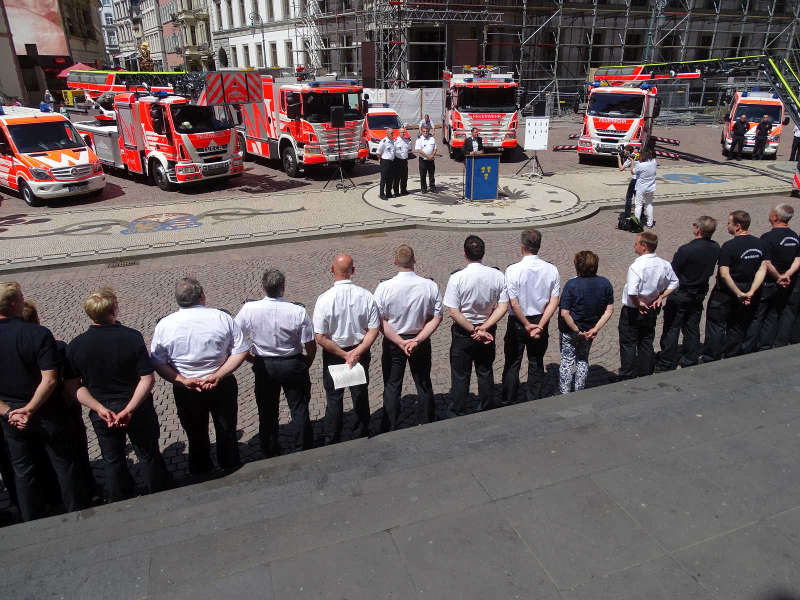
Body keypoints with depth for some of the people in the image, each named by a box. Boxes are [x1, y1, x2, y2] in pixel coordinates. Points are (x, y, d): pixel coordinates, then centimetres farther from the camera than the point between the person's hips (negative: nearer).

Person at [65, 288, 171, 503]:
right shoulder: (132, 337, -20)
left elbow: (73, 386, -10)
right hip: (139, 410, -2)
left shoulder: (75, 346, -12)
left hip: (102, 414, 2)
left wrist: (100, 408, -13)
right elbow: (147, 379, -22)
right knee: (149, 455, 18)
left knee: (113, 461, 21)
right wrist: (129, 409, -19)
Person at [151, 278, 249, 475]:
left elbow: (158, 363, -10)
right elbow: (240, 352, -14)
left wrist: (183, 381, -13)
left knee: (196, 436, 20)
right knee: (226, 431, 20)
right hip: (222, 387, 0)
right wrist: (218, 375, -16)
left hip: (186, 391, 1)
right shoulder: (223, 317, -11)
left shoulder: (164, 325, -9)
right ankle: (231, 470, 37)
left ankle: (201, 474, 38)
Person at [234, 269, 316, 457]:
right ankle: (303, 450, 29)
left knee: (267, 411, 19)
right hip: (293, 364, -2)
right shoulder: (298, 312, -21)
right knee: (299, 409, 16)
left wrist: (250, 358, 10)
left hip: (263, 366, 2)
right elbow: (311, 347, -13)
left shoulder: (249, 309, -16)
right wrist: (305, 366, 7)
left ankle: (270, 453, 34)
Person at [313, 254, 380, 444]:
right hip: (361, 353, 2)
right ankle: (362, 436, 36)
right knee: (361, 395, 20)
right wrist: (356, 353, -14)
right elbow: (374, 330, -13)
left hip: (333, 355, -2)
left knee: (334, 398, 15)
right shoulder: (366, 296, -14)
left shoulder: (324, 299, -21)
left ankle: (332, 442, 28)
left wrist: (344, 355, -12)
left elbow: (320, 338, -19)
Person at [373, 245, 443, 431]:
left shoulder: (384, 287, -16)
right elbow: (436, 318, -12)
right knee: (423, 384, 19)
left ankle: (390, 430, 21)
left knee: (392, 387, 12)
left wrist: (400, 342, -15)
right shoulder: (430, 286, -13)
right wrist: (418, 340, -13)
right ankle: (426, 424, 34)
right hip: (421, 342, 2)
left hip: (392, 343, -1)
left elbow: (380, 322, -16)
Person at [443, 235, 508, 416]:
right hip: (488, 332, 3)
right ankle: (488, 412, 33)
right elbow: (503, 307, -9)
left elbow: (453, 312, -20)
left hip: (463, 333, -3)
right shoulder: (497, 275, -9)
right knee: (485, 373, 20)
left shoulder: (457, 278, -19)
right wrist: (483, 328, -11)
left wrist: (474, 331, -14)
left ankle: (454, 414, 22)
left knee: (460, 375, 10)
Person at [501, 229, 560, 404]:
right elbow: (554, 303, -9)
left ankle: (509, 402, 22)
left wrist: (527, 325, -10)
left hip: (517, 323, -3)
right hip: (541, 321, 3)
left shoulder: (513, 270, -18)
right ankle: (534, 401, 27)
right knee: (537, 364, 17)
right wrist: (539, 326, -10)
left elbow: (514, 304, -19)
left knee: (512, 364, 12)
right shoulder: (551, 270, -7)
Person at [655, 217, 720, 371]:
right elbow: (710, 270, 8)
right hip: (700, 293, 6)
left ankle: (667, 364, 12)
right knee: (692, 328, 17)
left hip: (680, 295, -6)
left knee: (671, 329, 5)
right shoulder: (715, 248, -6)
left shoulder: (685, 250, -25)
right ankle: (690, 360, 28)